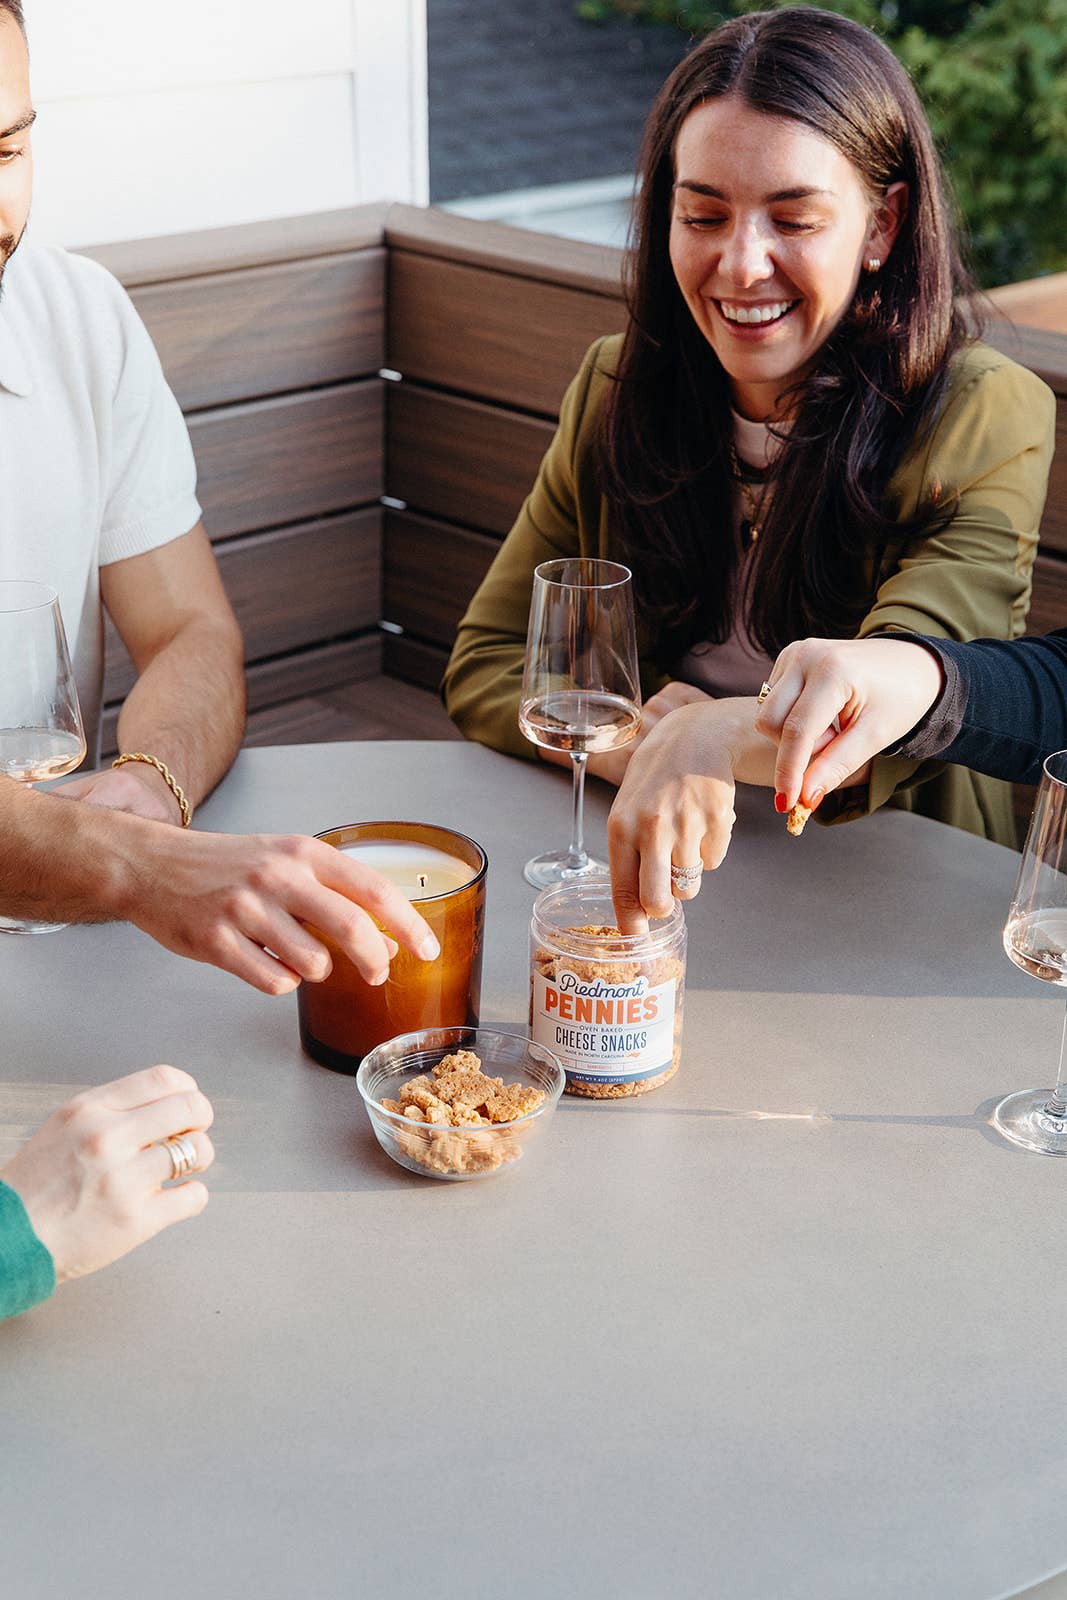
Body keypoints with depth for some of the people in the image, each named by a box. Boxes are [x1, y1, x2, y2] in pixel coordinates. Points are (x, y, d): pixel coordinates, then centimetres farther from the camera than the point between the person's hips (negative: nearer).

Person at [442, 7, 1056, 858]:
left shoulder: (990, 424, -10)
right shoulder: (615, 390, 3)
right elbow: (483, 664, 5)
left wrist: (721, 737, -45)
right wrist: (621, 744, -17)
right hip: (650, 862, 1)